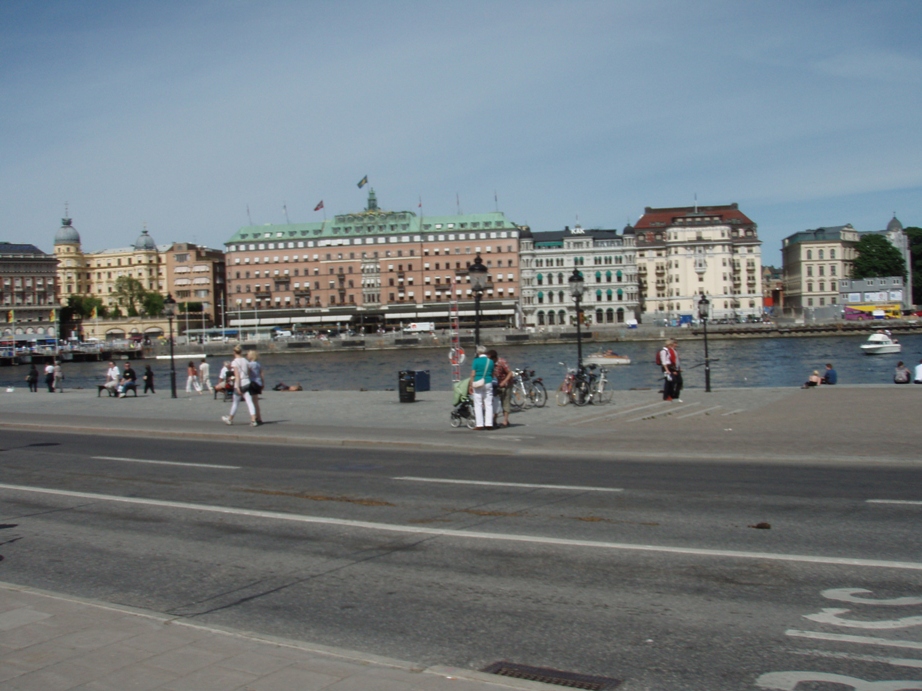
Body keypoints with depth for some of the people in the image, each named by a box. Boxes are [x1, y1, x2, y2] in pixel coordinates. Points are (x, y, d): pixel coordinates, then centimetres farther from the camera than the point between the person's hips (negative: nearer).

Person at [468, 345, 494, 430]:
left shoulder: (476, 361, -6)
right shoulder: (490, 361, 4)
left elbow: (473, 374, -7)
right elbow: (492, 374, 11)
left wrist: (471, 386, -1)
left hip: (478, 384, -3)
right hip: (488, 384, 3)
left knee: (478, 405, 2)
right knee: (488, 404, 6)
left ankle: (479, 424, 0)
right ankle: (489, 424, 2)